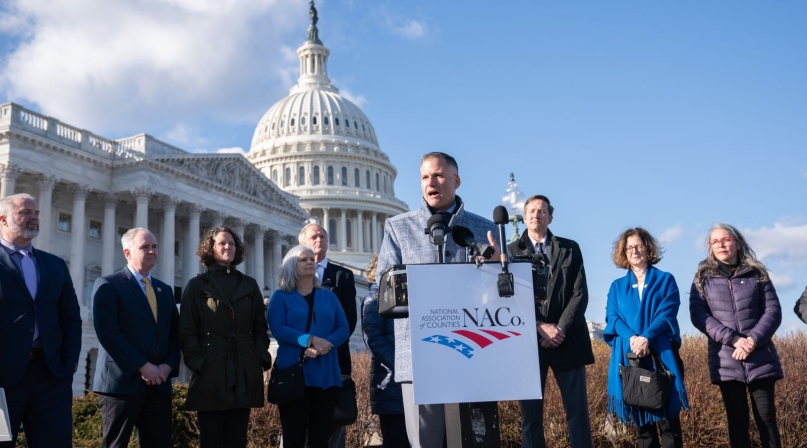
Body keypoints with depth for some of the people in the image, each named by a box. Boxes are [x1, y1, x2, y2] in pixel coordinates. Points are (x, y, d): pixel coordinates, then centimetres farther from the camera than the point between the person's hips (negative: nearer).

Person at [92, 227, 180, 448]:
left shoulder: (165, 290, 19)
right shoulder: (108, 285, -2)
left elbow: (174, 333, 14)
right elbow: (107, 332, -13)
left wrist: (168, 365, -4)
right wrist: (142, 367, -16)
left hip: (159, 383, 6)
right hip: (122, 381, -5)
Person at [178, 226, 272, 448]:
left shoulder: (250, 285, 15)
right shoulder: (197, 285, 5)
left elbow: (260, 327, 13)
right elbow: (187, 331, -1)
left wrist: (261, 359, 0)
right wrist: (197, 363, -12)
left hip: (244, 374, 3)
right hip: (211, 374, -3)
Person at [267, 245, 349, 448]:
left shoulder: (328, 296, 16)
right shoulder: (281, 297, 6)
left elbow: (343, 328, 6)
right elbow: (277, 328, -9)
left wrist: (325, 345, -13)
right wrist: (309, 340, -19)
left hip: (325, 375, 3)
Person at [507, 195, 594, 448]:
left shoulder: (570, 249, 10)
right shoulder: (511, 251, 7)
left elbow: (580, 294, 2)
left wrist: (560, 330, -10)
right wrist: (540, 327, -12)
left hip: (567, 341, 1)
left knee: (577, 410, 2)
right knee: (530, 411, 2)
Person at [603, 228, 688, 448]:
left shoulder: (665, 280, 9)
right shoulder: (617, 286, 15)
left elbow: (667, 314, -4)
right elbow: (612, 317, 3)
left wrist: (646, 338, -19)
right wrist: (631, 338, -16)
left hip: (661, 355, -2)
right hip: (628, 357, 2)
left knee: (668, 417, -5)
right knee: (639, 419, 5)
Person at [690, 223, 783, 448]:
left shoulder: (757, 273, 8)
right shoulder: (703, 278, 7)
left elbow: (773, 310, 1)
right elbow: (698, 315, -3)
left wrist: (753, 340, -15)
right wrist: (733, 339, -15)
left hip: (760, 358, 0)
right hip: (726, 361, 0)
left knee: (767, 418, 1)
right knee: (737, 421, 5)